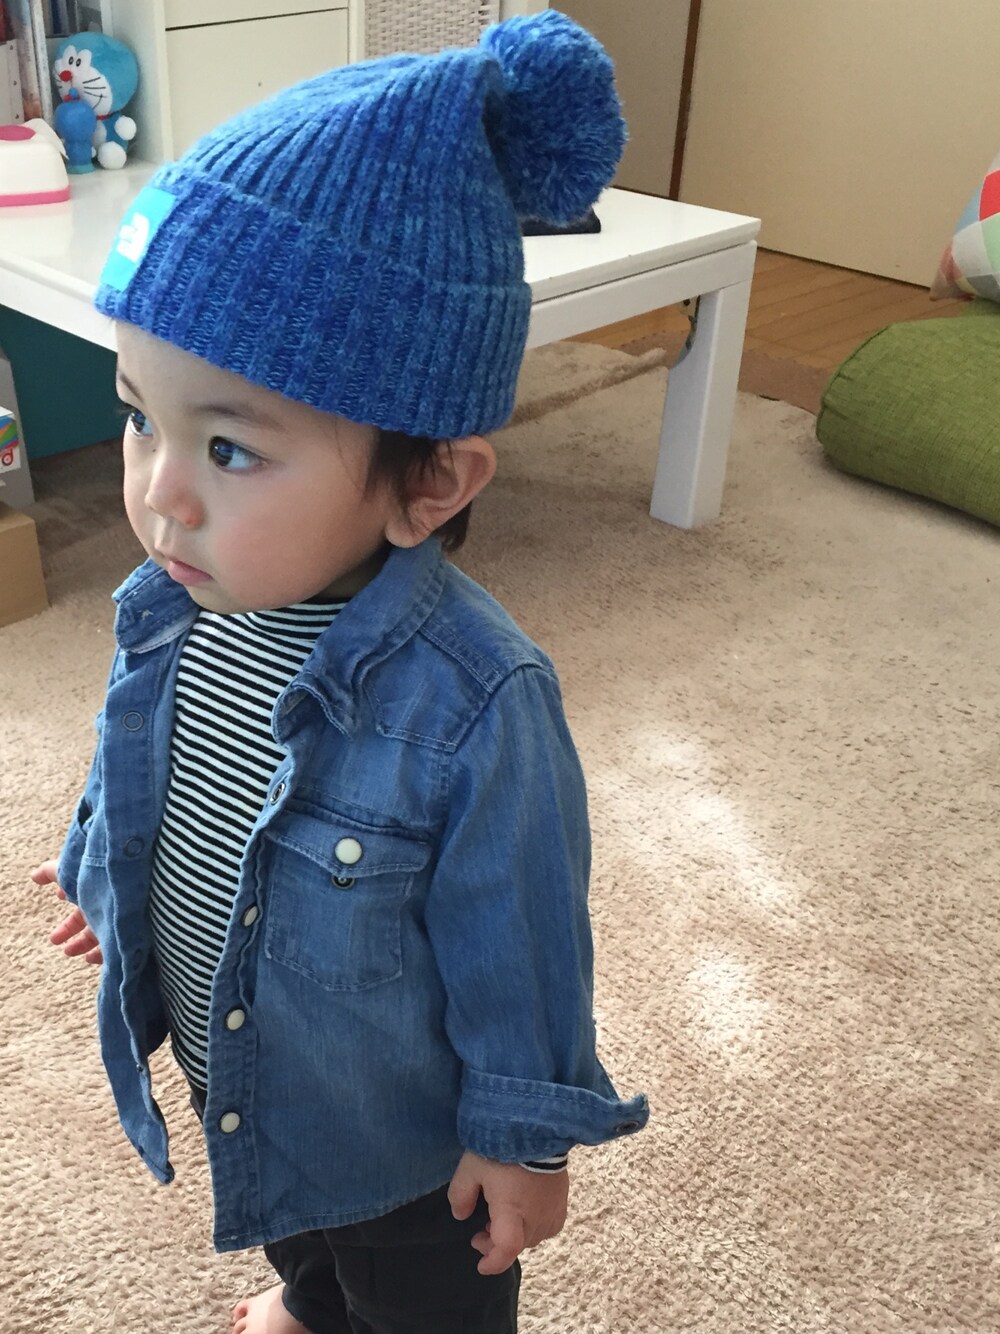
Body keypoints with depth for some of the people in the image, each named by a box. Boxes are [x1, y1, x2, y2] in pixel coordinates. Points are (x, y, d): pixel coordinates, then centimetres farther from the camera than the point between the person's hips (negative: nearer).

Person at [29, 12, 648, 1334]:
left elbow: (518, 940, -24)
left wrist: (524, 1134, -12)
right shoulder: (174, 603, -19)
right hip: (231, 1071, 7)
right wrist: (99, 869, 19)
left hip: (407, 1128, -6)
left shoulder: (475, 707, -38)